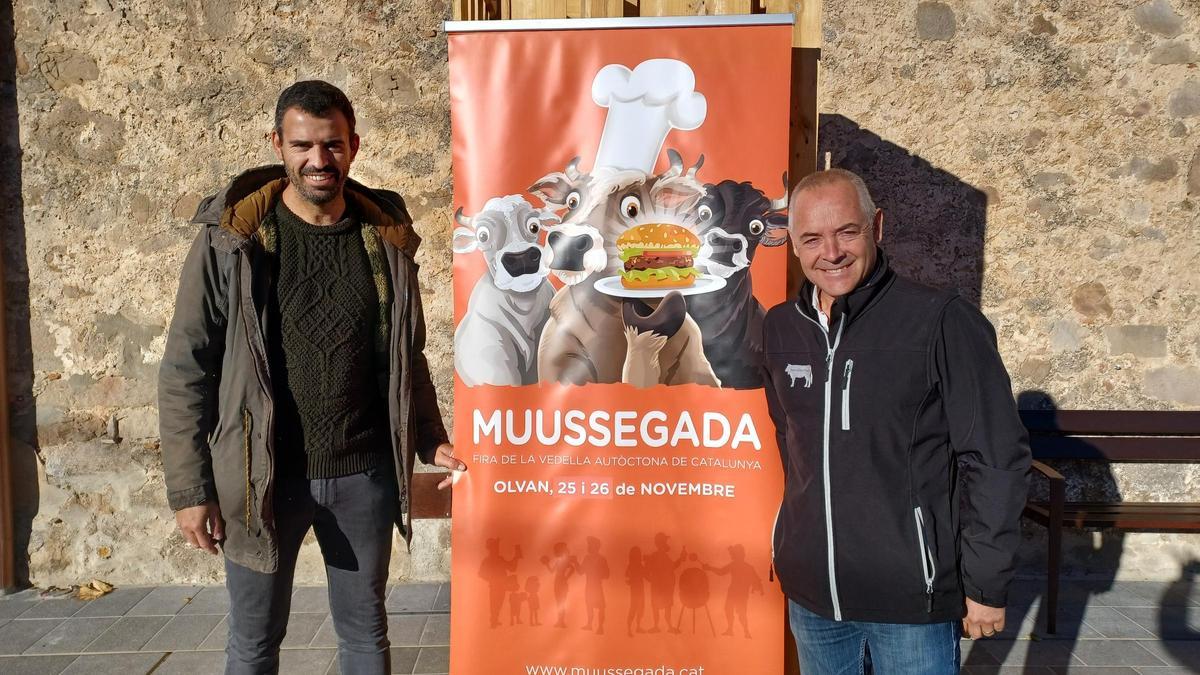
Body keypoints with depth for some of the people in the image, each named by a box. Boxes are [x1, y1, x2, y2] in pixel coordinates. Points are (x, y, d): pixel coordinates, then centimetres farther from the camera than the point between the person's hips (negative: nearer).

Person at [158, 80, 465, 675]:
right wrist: (189, 487, -7)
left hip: (365, 474, 2)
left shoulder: (386, 239, 2)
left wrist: (431, 441, 2)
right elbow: (185, 370, -5)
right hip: (262, 476, -2)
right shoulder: (231, 240, -7)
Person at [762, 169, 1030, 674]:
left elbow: (996, 459, -12)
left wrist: (986, 584, -10)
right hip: (808, 594, 5)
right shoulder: (780, 328, 2)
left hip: (912, 599, -4)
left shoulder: (942, 322, -14)